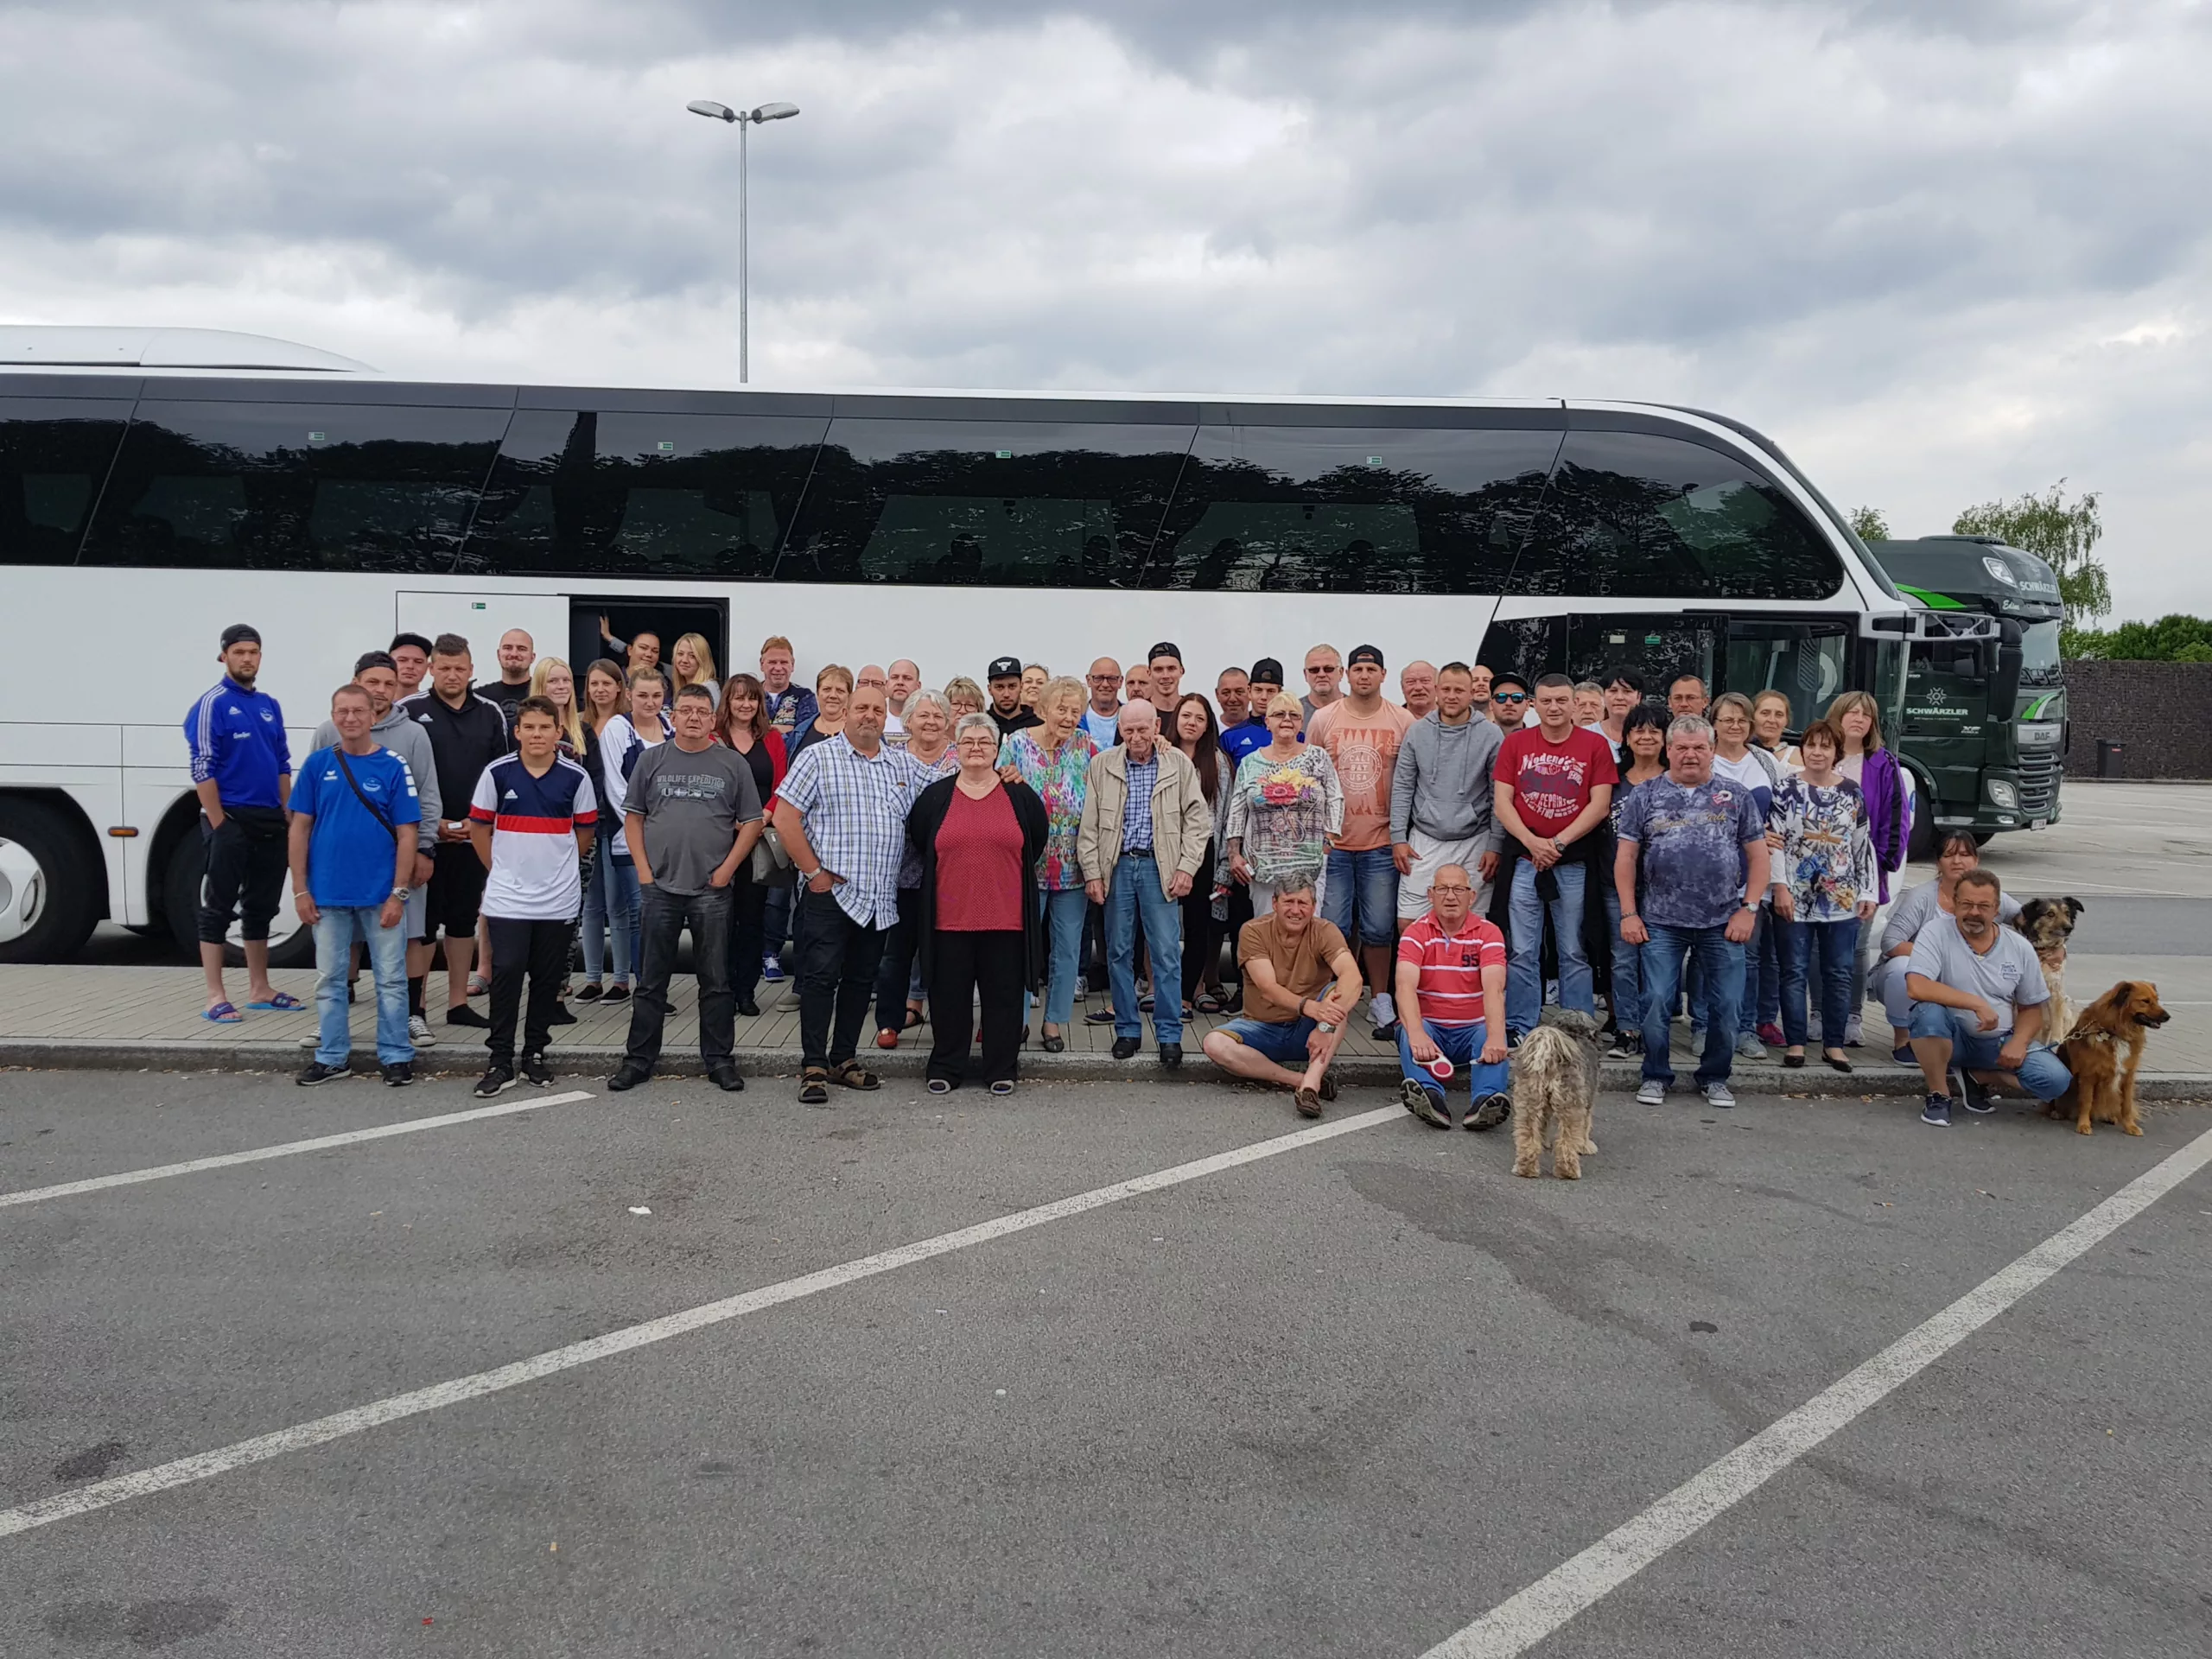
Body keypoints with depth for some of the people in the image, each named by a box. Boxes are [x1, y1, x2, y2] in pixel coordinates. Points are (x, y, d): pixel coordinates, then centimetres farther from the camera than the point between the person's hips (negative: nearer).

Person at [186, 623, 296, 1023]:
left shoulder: (270, 706, 13)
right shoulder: (212, 704, -7)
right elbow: (202, 770, -12)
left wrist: (288, 817, 10)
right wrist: (219, 826, -15)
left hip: (270, 822, 7)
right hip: (231, 819, -7)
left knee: (261, 906, 13)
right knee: (218, 907, -2)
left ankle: (260, 989, 23)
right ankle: (216, 997, 0)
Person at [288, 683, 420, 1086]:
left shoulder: (393, 766, -4)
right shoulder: (318, 764, 2)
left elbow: (406, 834, -4)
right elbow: (300, 828, 4)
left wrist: (398, 893, -9)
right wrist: (300, 890, -1)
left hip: (381, 894, -2)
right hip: (327, 894, 2)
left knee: (391, 978, 4)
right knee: (330, 979, 11)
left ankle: (395, 1056, 14)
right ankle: (332, 1056, 22)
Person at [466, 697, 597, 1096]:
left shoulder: (575, 776, -2)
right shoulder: (497, 773, -3)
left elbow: (584, 831, 10)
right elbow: (479, 827, 6)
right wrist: (499, 869, 7)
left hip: (559, 896, 1)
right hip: (508, 896, -1)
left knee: (547, 979, 8)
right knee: (506, 974, -6)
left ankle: (535, 1054, 21)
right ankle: (500, 1062, 1)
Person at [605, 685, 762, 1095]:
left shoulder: (733, 763, 4)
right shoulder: (652, 759, 7)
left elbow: (752, 822, 4)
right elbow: (633, 816, 8)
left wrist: (727, 868, -5)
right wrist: (643, 869, -1)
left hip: (712, 890, -1)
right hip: (659, 887, 1)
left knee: (716, 981, 5)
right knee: (652, 980, 8)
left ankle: (719, 1060, 14)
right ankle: (639, 1059, 16)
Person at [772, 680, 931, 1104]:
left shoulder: (904, 764, 13)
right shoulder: (818, 757, -2)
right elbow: (785, 818, -7)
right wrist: (814, 872, -10)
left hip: (880, 898, 5)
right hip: (829, 892, -5)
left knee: (861, 980, 11)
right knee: (819, 978, -5)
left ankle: (843, 1059, 22)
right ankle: (813, 1068, 1)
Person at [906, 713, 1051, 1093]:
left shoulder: (1020, 796, 4)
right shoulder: (935, 796, 5)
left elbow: (1037, 841, 12)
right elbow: (919, 843, 13)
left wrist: (1004, 872, 11)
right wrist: (959, 872, 12)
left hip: (1006, 916, 0)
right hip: (949, 916, 0)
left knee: (1003, 994, 6)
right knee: (950, 995, 8)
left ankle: (1001, 1069, 18)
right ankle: (945, 1068, 20)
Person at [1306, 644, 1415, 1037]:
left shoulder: (1403, 721, 1)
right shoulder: (1323, 719, 3)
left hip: (1381, 843, 0)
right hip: (1332, 842, 0)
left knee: (1379, 929, 7)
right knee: (1333, 927, 3)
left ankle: (1381, 1003, 17)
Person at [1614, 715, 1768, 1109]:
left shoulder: (1735, 796, 7)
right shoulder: (1647, 796, 6)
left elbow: (1758, 855, 7)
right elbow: (1626, 857, 5)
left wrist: (1748, 909, -2)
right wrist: (1628, 913, -2)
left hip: (1722, 924, 1)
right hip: (1661, 923, 0)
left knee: (1726, 1005, 4)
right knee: (1656, 1002, -1)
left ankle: (1715, 1077, 22)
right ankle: (1655, 1075, 16)